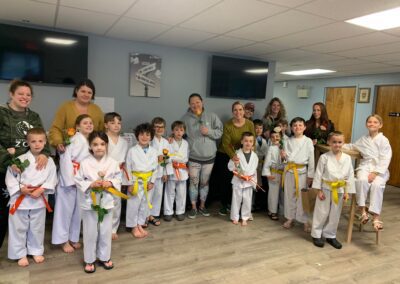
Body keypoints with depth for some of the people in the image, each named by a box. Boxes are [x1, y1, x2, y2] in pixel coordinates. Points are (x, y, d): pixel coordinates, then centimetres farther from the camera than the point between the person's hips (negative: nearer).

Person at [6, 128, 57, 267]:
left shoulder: (49, 161, -4)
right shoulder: (20, 159, -8)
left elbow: (52, 179, -4)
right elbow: (10, 178, -5)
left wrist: (41, 190, -17)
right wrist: (20, 188, -17)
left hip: (39, 200, 1)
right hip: (20, 199, -1)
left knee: (37, 227, 16)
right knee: (19, 228, 11)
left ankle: (36, 251, 35)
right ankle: (20, 254, 29)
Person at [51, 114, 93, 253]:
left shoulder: (90, 141, 8)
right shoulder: (75, 139, -15)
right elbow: (65, 158, -21)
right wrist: (70, 179, -20)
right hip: (69, 178, -7)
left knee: (78, 209, 14)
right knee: (66, 209, 4)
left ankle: (73, 238, 28)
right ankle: (64, 240, 18)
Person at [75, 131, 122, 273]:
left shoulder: (112, 163, -5)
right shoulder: (85, 163, -10)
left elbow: (118, 179, 3)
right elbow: (78, 181, -5)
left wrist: (110, 183, -16)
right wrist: (91, 184, -19)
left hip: (106, 201, 2)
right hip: (89, 202, -2)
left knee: (106, 232, 14)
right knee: (90, 233, 11)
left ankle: (104, 257, 33)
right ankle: (89, 259, 29)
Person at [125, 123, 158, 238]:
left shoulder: (153, 151, 1)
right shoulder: (132, 151, -9)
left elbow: (155, 167, 5)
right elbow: (128, 168, -7)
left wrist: (152, 181, -1)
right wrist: (129, 183, -10)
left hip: (147, 181, 4)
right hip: (136, 181, -4)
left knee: (145, 204, 13)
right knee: (133, 204, 3)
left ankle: (140, 225, 28)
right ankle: (134, 227, 20)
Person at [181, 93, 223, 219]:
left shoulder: (212, 116, -1)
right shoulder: (186, 118, -4)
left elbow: (219, 132, -1)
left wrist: (209, 131, -17)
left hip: (209, 156, 2)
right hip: (193, 157, -1)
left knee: (205, 182, 14)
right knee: (193, 182, 6)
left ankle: (202, 206, 31)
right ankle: (193, 207, 24)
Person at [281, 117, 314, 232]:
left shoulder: (308, 141, -4)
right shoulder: (288, 141, 4)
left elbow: (311, 159, -3)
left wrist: (310, 175, -4)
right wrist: (284, 156, -14)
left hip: (302, 171, -2)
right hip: (289, 171, 3)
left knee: (302, 196, 2)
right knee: (290, 195, 10)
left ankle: (305, 221, 14)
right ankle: (290, 218, 24)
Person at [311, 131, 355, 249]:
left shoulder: (347, 158, 0)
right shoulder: (324, 157, -8)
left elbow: (350, 175, 4)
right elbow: (318, 174, -6)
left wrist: (347, 192, 1)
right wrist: (319, 190, -9)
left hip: (339, 190, 3)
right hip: (326, 189, -3)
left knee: (335, 214, 12)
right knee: (322, 213, 4)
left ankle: (330, 236, 28)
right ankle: (316, 235, 20)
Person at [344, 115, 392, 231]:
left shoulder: (383, 140, -3)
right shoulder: (363, 139, 12)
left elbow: (385, 159, -9)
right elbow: (352, 146, 30)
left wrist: (375, 173, -17)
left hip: (380, 169, -3)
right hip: (365, 166, 3)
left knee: (376, 185, -31)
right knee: (362, 180, -31)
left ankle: (376, 216, -22)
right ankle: (363, 209, -21)